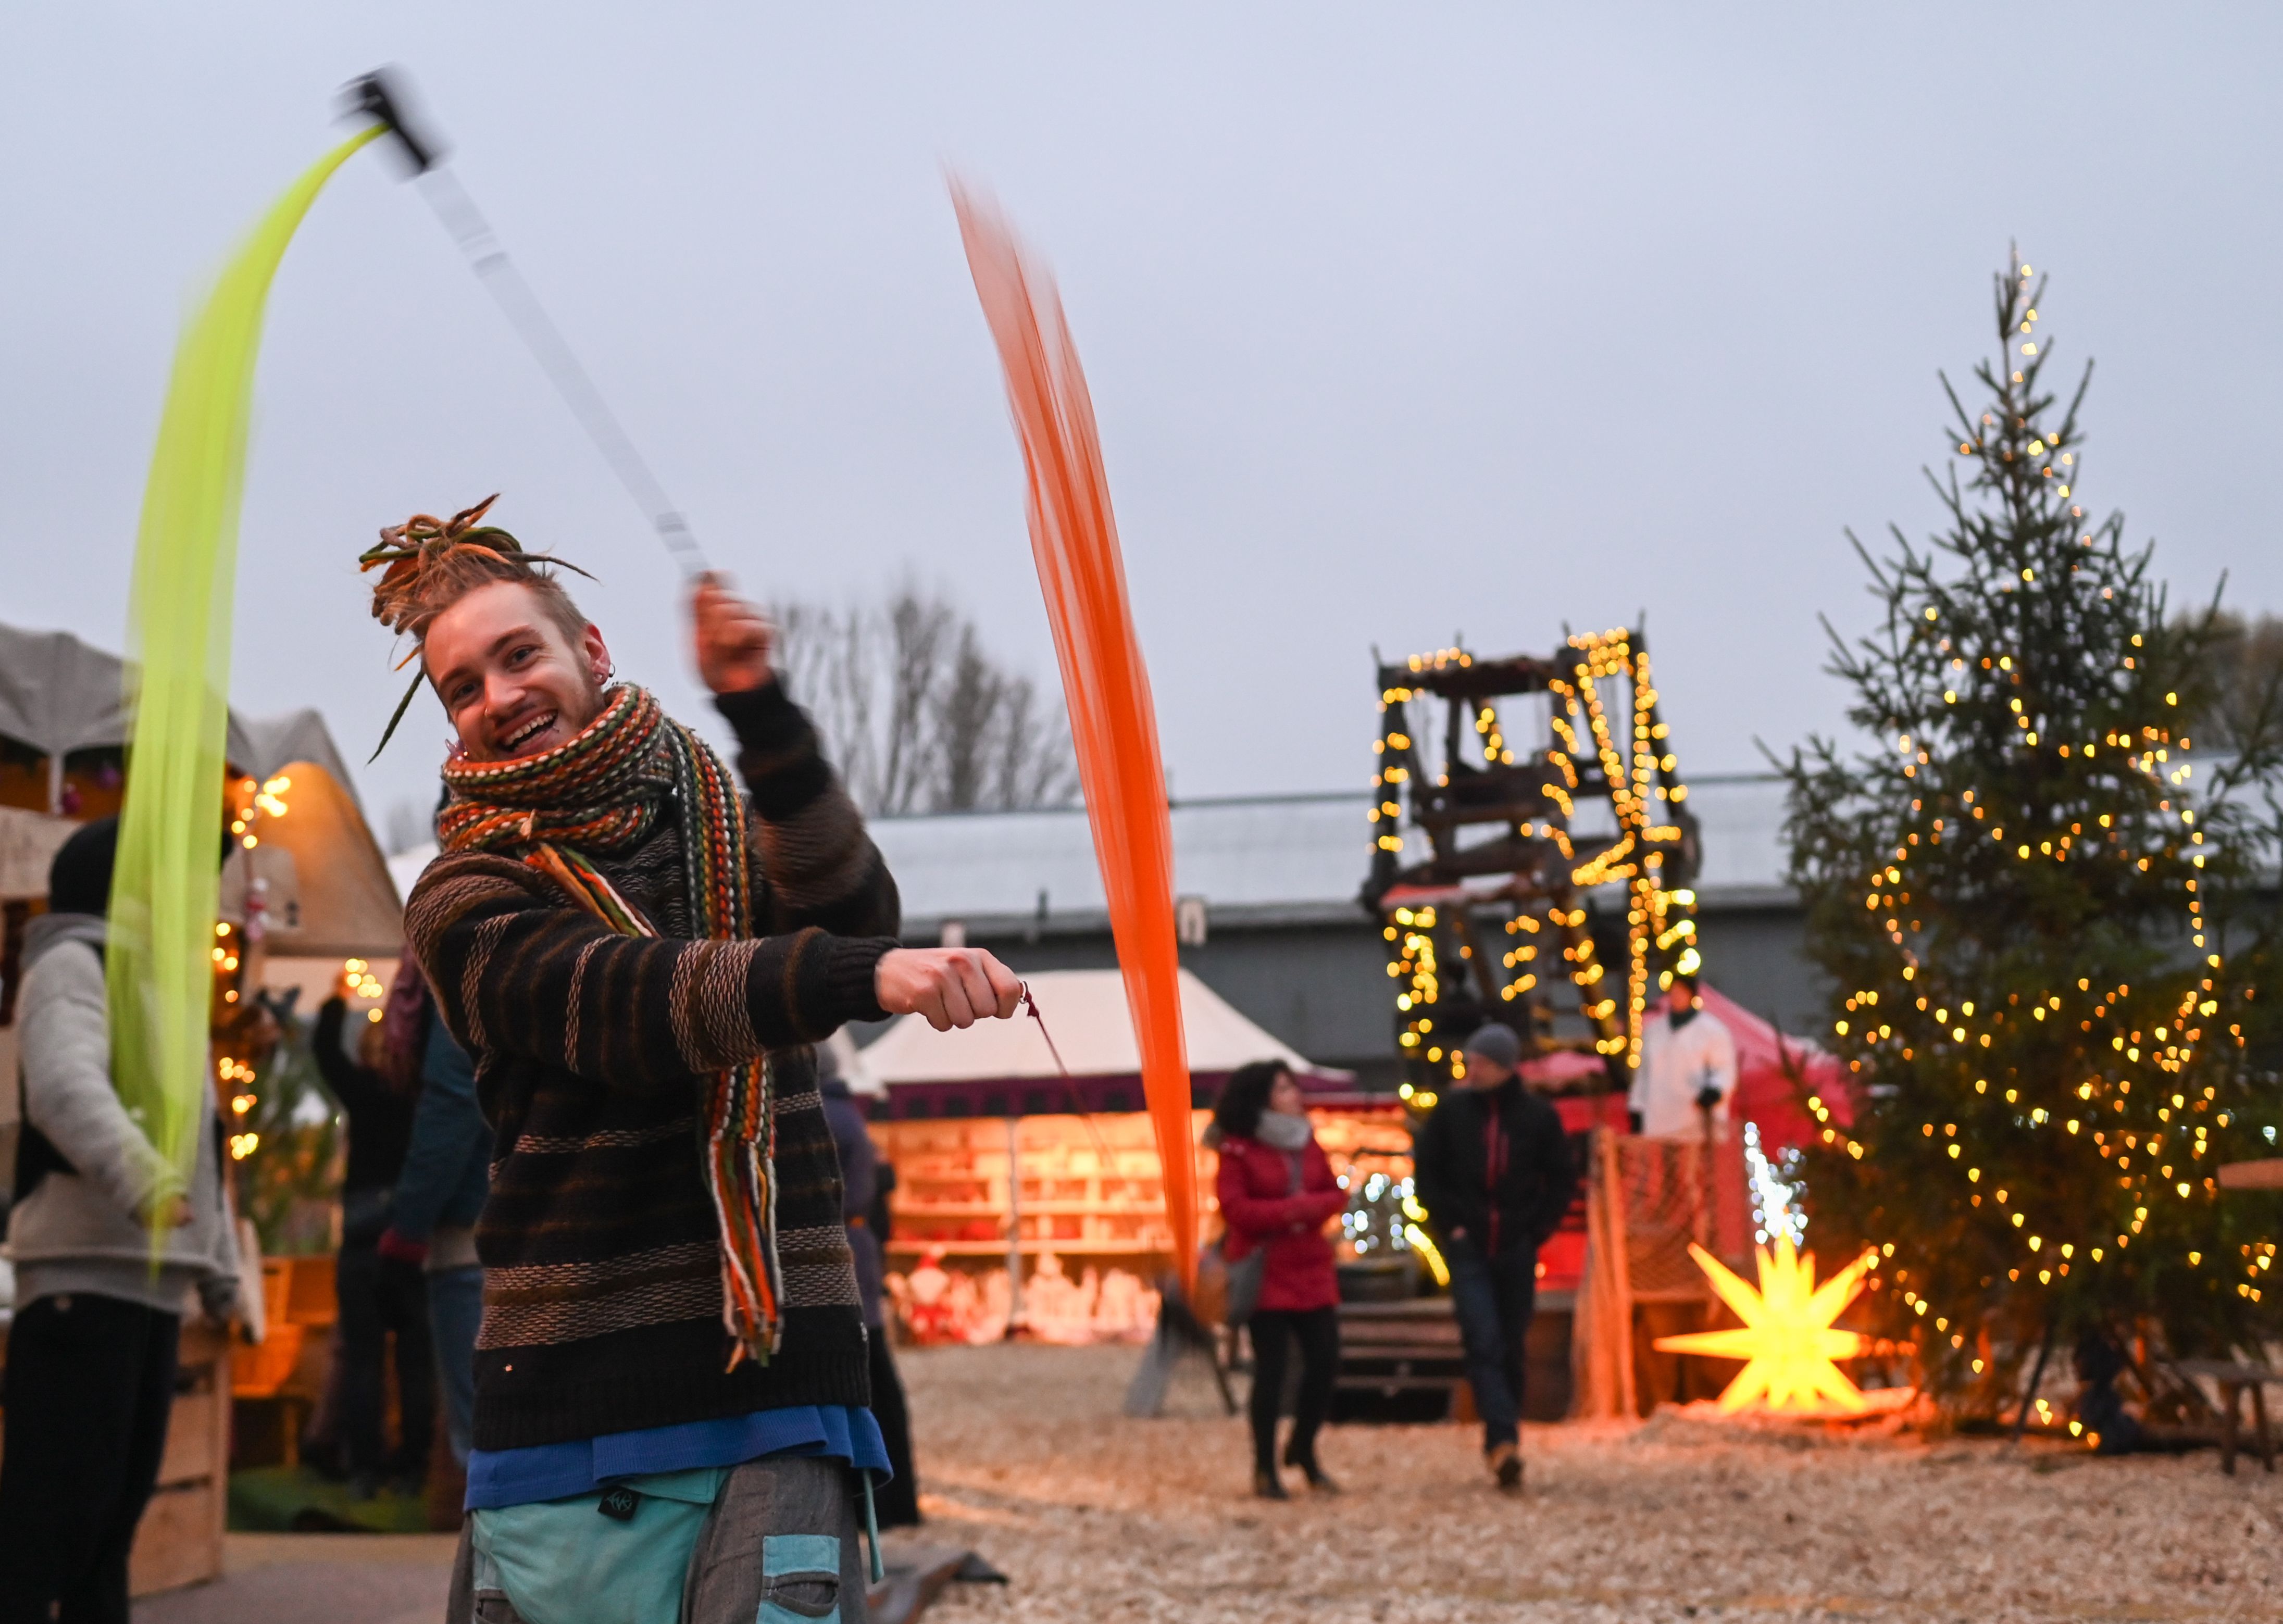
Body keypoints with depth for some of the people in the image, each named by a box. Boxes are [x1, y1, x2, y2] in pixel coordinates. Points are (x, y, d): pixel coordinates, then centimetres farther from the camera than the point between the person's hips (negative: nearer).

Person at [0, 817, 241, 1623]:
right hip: (84, 1277, -9)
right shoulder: (73, 962, -3)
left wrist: (222, 1270, 25)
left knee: (117, 1500, 11)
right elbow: (67, 1087, -24)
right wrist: (140, 1177, -40)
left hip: (150, 1281, 9)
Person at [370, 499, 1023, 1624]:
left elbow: (850, 918, -9)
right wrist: (864, 975, -35)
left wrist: (764, 718, -23)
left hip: (776, 1376, 1)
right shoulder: (467, 905, 1)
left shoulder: (728, 823, 12)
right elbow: (625, 1004, -19)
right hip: (570, 1396, -1)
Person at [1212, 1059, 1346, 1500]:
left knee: (1325, 1361, 2)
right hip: (1264, 1270, -5)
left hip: (1311, 1268, 6)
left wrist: (1309, 1207, -12)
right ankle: (1265, 1468, 10)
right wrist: (1290, 1210, -14)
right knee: (1272, 1368, -3)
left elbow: (1335, 1194, 10)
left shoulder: (1307, 1143, 12)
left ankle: (1303, 1449, 25)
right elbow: (1235, 1208, -14)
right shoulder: (1237, 1150, -6)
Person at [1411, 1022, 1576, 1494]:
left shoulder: (1539, 1116, 0)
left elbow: (1562, 1181, 7)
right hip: (1468, 1248, -1)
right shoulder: (1452, 1109, 0)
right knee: (1483, 1343, -14)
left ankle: (1503, 1445, 17)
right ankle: (1504, 1442, -22)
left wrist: (1536, 1230, -3)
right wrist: (1449, 1224, -2)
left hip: (1517, 1250, 1)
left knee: (1511, 1349, 7)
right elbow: (1425, 1169, 6)